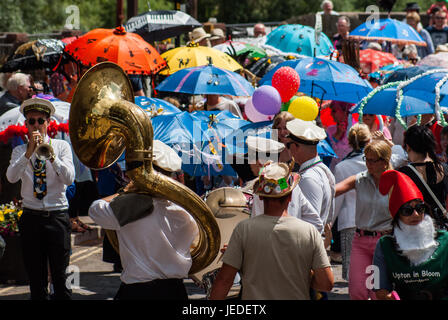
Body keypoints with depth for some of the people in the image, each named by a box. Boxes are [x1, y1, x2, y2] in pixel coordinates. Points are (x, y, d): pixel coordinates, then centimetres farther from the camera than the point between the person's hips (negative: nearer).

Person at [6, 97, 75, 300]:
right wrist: (29, 152, -22)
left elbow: (69, 179, -7)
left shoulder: (62, 146, 6)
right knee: (36, 278, 5)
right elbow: (11, 177, -11)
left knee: (60, 276, -4)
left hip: (57, 215, -1)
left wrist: (51, 155, -20)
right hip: (31, 217, 2)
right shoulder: (19, 151, 9)